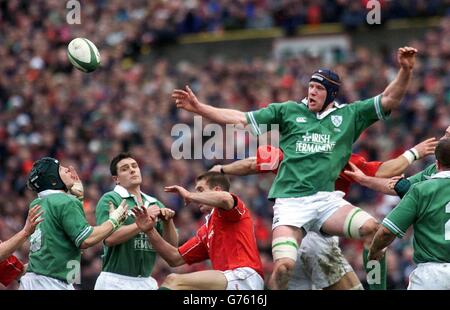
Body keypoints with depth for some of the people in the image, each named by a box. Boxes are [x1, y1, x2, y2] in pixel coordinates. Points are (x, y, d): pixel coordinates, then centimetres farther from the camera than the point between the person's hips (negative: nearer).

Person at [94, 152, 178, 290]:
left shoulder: (155, 204, 12)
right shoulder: (110, 200, -2)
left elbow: (172, 245, 9)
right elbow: (109, 238, -17)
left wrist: (168, 222, -8)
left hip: (147, 282, 5)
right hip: (116, 282, -5)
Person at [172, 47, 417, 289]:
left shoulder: (349, 115, 13)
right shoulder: (288, 111, 13)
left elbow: (389, 100, 8)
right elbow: (240, 120, 11)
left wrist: (405, 70, -8)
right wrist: (199, 108, 3)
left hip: (326, 199, 1)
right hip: (290, 201, -1)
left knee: (371, 229, -25)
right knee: (283, 266, -21)